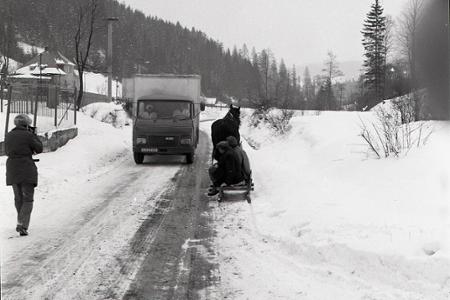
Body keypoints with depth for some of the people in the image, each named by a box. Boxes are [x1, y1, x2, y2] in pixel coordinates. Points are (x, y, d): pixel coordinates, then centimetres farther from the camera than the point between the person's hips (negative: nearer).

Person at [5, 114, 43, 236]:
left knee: (18, 197, 21)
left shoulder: (8, 136, 7)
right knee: (28, 199, -1)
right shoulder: (28, 135, -9)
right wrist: (33, 134, 9)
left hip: (12, 171, 5)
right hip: (27, 171, -5)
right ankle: (22, 226, -16)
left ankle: (21, 222, 32)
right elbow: (39, 149, 1)